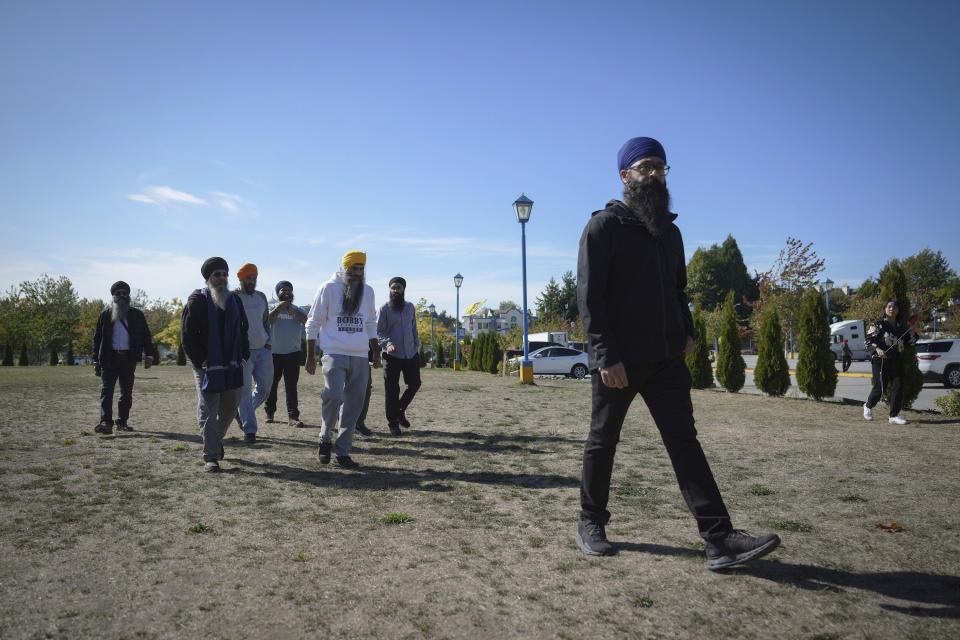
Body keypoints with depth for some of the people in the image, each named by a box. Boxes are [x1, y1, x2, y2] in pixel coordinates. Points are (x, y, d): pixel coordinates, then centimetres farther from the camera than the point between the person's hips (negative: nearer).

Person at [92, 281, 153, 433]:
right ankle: (106, 422, -17)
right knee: (106, 389, -11)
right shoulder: (105, 315, 11)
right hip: (109, 358, -1)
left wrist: (148, 355, -2)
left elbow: (146, 336, 11)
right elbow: (97, 338, 11)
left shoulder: (137, 315, 12)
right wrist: (96, 361, 6)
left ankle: (122, 422, 13)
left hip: (129, 359, 1)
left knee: (127, 392, 4)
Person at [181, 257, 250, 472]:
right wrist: (199, 360, -13)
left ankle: (215, 438, 38)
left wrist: (243, 355, 9)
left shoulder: (234, 300, 13)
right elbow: (187, 335, -8)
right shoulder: (197, 301, -5)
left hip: (232, 366, 6)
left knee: (231, 407, 12)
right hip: (207, 366, -5)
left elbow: (243, 330, 20)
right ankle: (211, 457, 4)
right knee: (210, 412, -2)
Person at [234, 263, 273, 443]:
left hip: (263, 350, 5)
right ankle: (249, 430, 0)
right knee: (245, 391, -5)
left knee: (264, 388, 6)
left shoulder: (261, 297, 13)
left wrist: (268, 342, 12)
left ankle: (242, 412, 31)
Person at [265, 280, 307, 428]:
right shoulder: (273, 308, 6)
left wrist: (295, 312, -24)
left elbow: (307, 321, -10)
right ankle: (269, 412, 25)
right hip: (274, 353, 0)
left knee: (291, 386, -4)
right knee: (271, 384, 9)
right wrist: (278, 308, -15)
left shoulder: (297, 310, 9)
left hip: (292, 353, 0)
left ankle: (293, 416, -4)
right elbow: (268, 320, -13)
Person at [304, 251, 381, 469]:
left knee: (353, 406, 2)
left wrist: (375, 352, 17)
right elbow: (313, 323, 3)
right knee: (333, 396, -23)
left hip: (360, 357, 4)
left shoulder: (368, 291, 15)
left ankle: (342, 453, 12)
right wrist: (310, 356, -1)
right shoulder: (328, 288, 1)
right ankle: (325, 438, 3)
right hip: (334, 353, -4)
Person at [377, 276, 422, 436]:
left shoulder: (410, 307, 11)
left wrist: (417, 346, 11)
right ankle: (393, 422, 11)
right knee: (392, 390, -1)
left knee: (414, 383, 6)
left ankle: (400, 410, 28)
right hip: (392, 355, -4)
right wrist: (388, 343, -25)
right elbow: (379, 331, -8)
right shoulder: (385, 308, -3)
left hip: (411, 354, 5)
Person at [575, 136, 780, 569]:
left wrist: (686, 331, 8)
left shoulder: (669, 230, 16)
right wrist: (606, 356, -19)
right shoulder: (603, 226, -5)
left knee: (684, 439, 0)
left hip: (666, 358, 6)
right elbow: (589, 296, -12)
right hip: (617, 359, -5)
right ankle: (591, 523, 24)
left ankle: (719, 539, -1)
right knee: (603, 441, 7)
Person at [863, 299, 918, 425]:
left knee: (898, 387, -3)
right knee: (880, 388, -2)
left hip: (897, 361, 5)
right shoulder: (878, 324, -4)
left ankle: (894, 416, 5)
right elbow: (868, 340, -9)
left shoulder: (901, 326, 13)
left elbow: (909, 341, 23)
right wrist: (877, 349, -26)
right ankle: (868, 406, 27)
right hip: (880, 360, -5)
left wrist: (914, 332, 5)